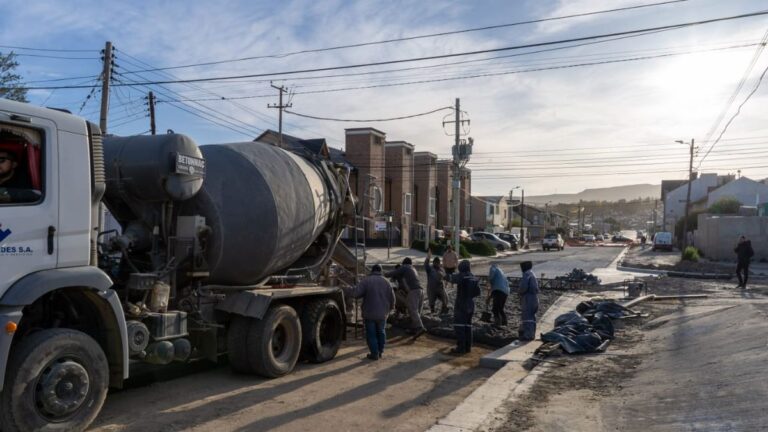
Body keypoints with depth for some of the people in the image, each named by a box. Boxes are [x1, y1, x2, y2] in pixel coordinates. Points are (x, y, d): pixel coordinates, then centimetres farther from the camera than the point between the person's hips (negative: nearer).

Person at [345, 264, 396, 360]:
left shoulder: (366, 280, -9)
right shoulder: (386, 282, 3)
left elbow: (356, 293, -19)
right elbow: (392, 298, 4)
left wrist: (348, 290, 1)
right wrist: (390, 308, 21)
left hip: (369, 313, -4)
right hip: (382, 313, 4)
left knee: (371, 334, 5)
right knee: (381, 332, 20)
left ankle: (375, 353, 5)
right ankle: (380, 351, 26)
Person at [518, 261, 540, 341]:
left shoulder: (527, 274, -13)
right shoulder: (532, 274, 17)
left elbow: (524, 287, -22)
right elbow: (536, 288, 20)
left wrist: (519, 292, -3)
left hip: (528, 299, -10)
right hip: (534, 298, 10)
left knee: (527, 317, -8)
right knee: (531, 316, 15)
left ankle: (528, 335, -9)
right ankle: (531, 334, 22)